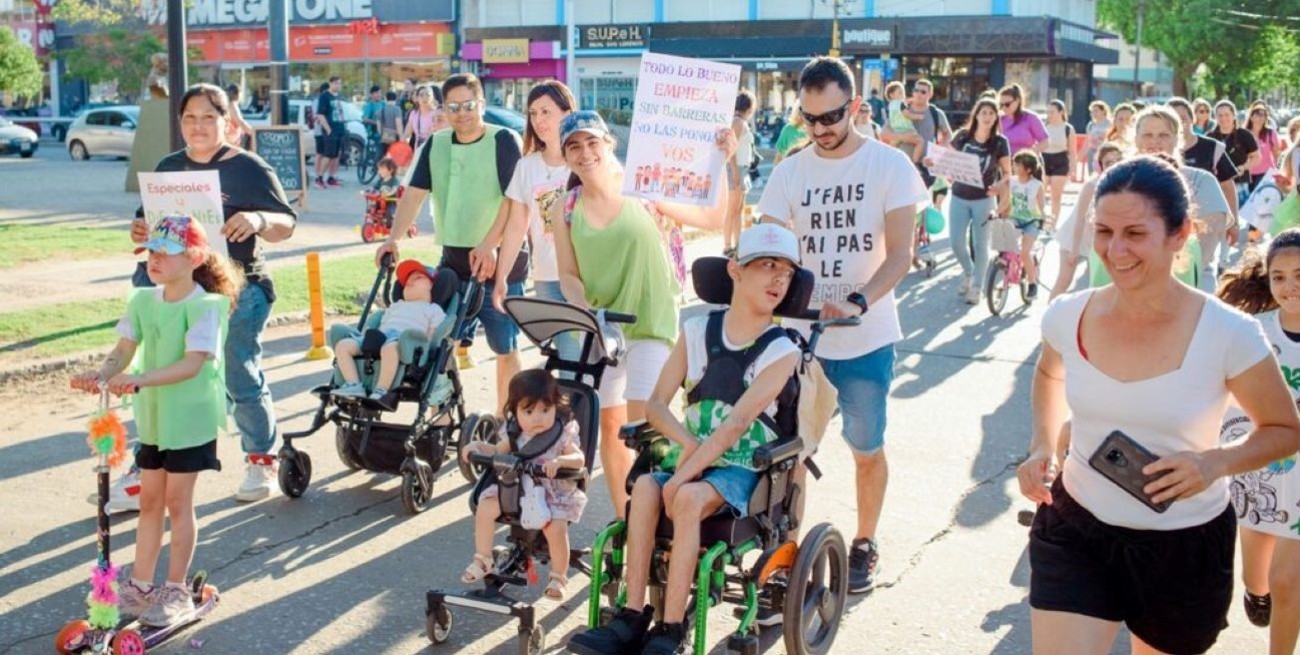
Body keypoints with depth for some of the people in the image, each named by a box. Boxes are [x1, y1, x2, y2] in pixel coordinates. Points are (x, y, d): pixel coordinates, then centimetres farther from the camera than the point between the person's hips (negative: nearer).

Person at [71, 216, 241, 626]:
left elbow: (193, 363, -26)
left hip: (192, 417, -6)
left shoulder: (205, 306, -16)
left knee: (177, 501, 1)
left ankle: (176, 591, 14)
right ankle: (140, 585, 25)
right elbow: (124, 350, -2)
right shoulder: (143, 300, 3)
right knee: (149, 500, 13)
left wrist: (140, 379, -37)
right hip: (153, 415, 6)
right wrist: (101, 374, -24)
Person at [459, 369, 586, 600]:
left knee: (555, 527, -27)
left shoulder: (563, 434, -11)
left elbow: (579, 459, -19)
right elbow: (499, 451, 16)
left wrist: (560, 461, -38)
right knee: (485, 507, -10)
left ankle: (558, 577, -3)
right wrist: (478, 446, -2)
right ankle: (483, 561, 11)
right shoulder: (514, 432, 1)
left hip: (554, 493, -4)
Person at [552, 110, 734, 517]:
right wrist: (584, 308, -16)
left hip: (651, 324, -3)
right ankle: (622, 516, 25)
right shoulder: (565, 211, 2)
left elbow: (714, 219, -4)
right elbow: (568, 275, 3)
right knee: (609, 425, 10)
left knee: (642, 426, -12)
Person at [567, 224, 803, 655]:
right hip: (690, 457, 3)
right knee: (645, 488, -28)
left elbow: (737, 423, -16)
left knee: (689, 498, -33)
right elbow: (656, 403, 5)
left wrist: (680, 478, -23)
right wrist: (686, 443, -15)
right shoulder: (697, 331, 6)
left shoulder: (781, 352, -5)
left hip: (741, 468, -3)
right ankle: (632, 618, -25)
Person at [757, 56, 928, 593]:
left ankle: (864, 544, 28)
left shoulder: (890, 166, -5)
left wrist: (858, 301, -26)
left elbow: (899, 255, -9)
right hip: (800, 333, 2)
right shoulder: (790, 172, 4)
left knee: (867, 449, 9)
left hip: (866, 339, -2)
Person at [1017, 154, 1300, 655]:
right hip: (1075, 531, 1)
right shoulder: (1067, 317, -9)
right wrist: (1043, 446, -1)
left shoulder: (1228, 336, -18)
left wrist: (1217, 462, -21)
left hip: (1187, 546, -1)